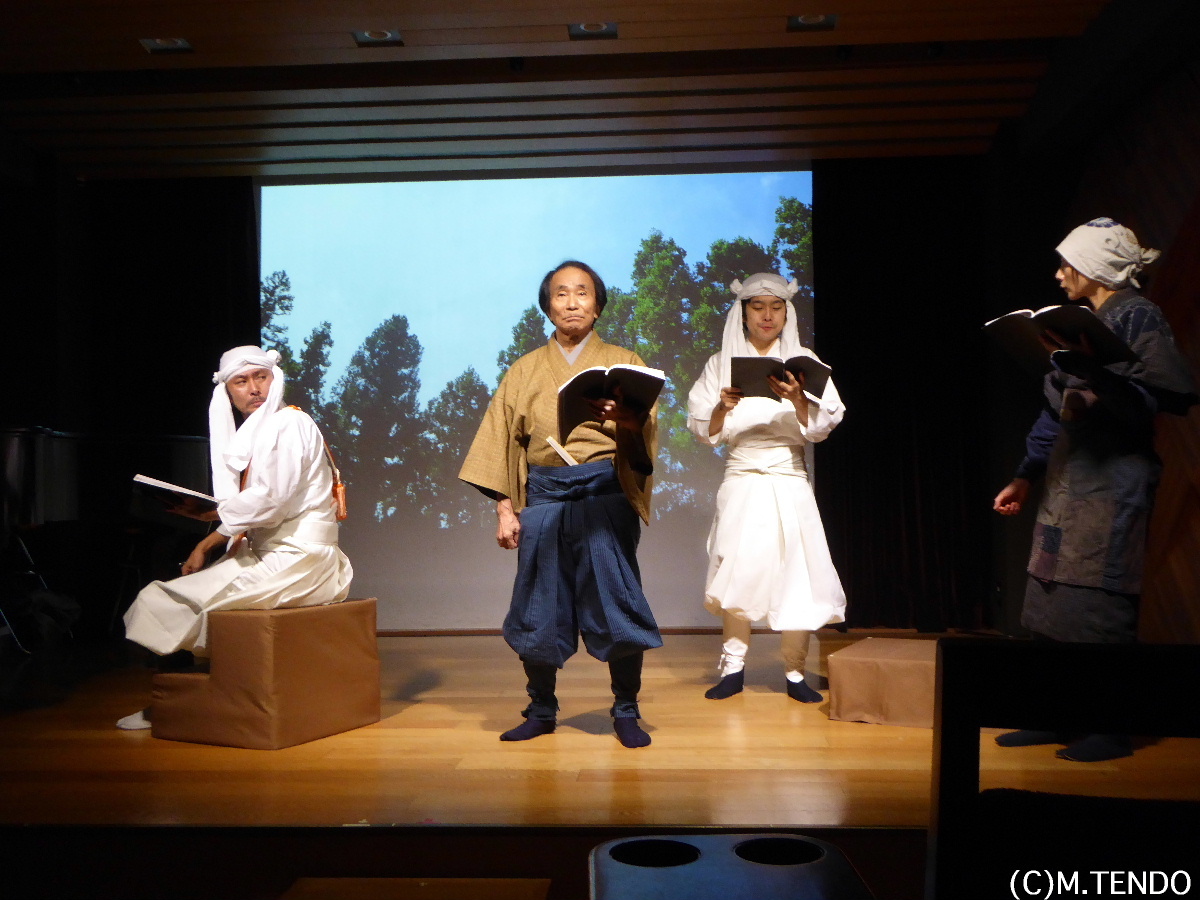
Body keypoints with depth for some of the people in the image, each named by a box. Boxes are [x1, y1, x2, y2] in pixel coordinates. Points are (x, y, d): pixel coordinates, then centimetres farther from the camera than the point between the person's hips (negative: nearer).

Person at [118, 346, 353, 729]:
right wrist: (207, 544, -2)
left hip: (296, 560, -9)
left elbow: (269, 502, -21)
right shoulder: (251, 434, 16)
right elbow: (246, 513, 14)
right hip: (266, 552, 9)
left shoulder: (289, 424, -12)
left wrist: (209, 513, -9)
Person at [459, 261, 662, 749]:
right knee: (540, 603, 4)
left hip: (605, 494, -2)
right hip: (543, 496, 2)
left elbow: (645, 431, -3)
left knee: (616, 600, -5)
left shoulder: (623, 362, 10)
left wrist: (626, 421, -27)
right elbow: (503, 439, 10)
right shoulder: (525, 371, 15)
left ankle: (626, 712, 11)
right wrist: (505, 508, 1)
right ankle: (541, 710, 20)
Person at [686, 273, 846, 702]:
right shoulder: (721, 364, 8)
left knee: (796, 573, -5)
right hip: (741, 482, 0)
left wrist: (797, 398, -22)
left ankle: (795, 673, 8)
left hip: (789, 482, 0)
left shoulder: (802, 361, 6)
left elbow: (820, 428, -3)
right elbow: (705, 432, 4)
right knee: (738, 571, -6)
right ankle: (733, 666, 9)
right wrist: (723, 406, -16)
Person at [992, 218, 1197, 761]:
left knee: (1099, 604, -4)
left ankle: (1112, 728, 8)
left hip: (1112, 482, -8)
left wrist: (1097, 372, -25)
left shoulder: (1136, 317, -7)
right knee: (1050, 599, 9)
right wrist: (1025, 476, 18)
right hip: (1068, 481, 8)